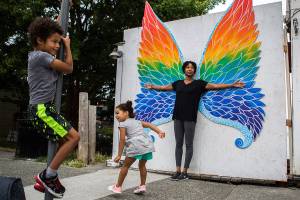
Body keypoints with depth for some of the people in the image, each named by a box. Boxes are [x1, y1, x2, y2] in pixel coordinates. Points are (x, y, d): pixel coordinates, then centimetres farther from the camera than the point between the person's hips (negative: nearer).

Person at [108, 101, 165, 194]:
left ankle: (118, 187, 20)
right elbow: (150, 125, 18)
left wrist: (119, 155, 2)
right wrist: (159, 132, 8)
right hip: (147, 144, 6)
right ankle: (142, 186, 27)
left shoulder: (123, 124, 8)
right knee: (142, 165, 25)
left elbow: (122, 140, 0)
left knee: (126, 165, 10)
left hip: (137, 146, -6)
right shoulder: (137, 121, 27)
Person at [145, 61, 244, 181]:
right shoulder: (178, 83, 14)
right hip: (177, 117, 4)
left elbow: (215, 86, -3)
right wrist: (152, 87, 31)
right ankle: (178, 171, 13)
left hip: (190, 118, -3)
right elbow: (164, 88, 26)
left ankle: (184, 172, 8)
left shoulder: (199, 83, 4)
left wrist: (232, 85, -11)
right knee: (178, 144, 6)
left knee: (189, 145, 1)